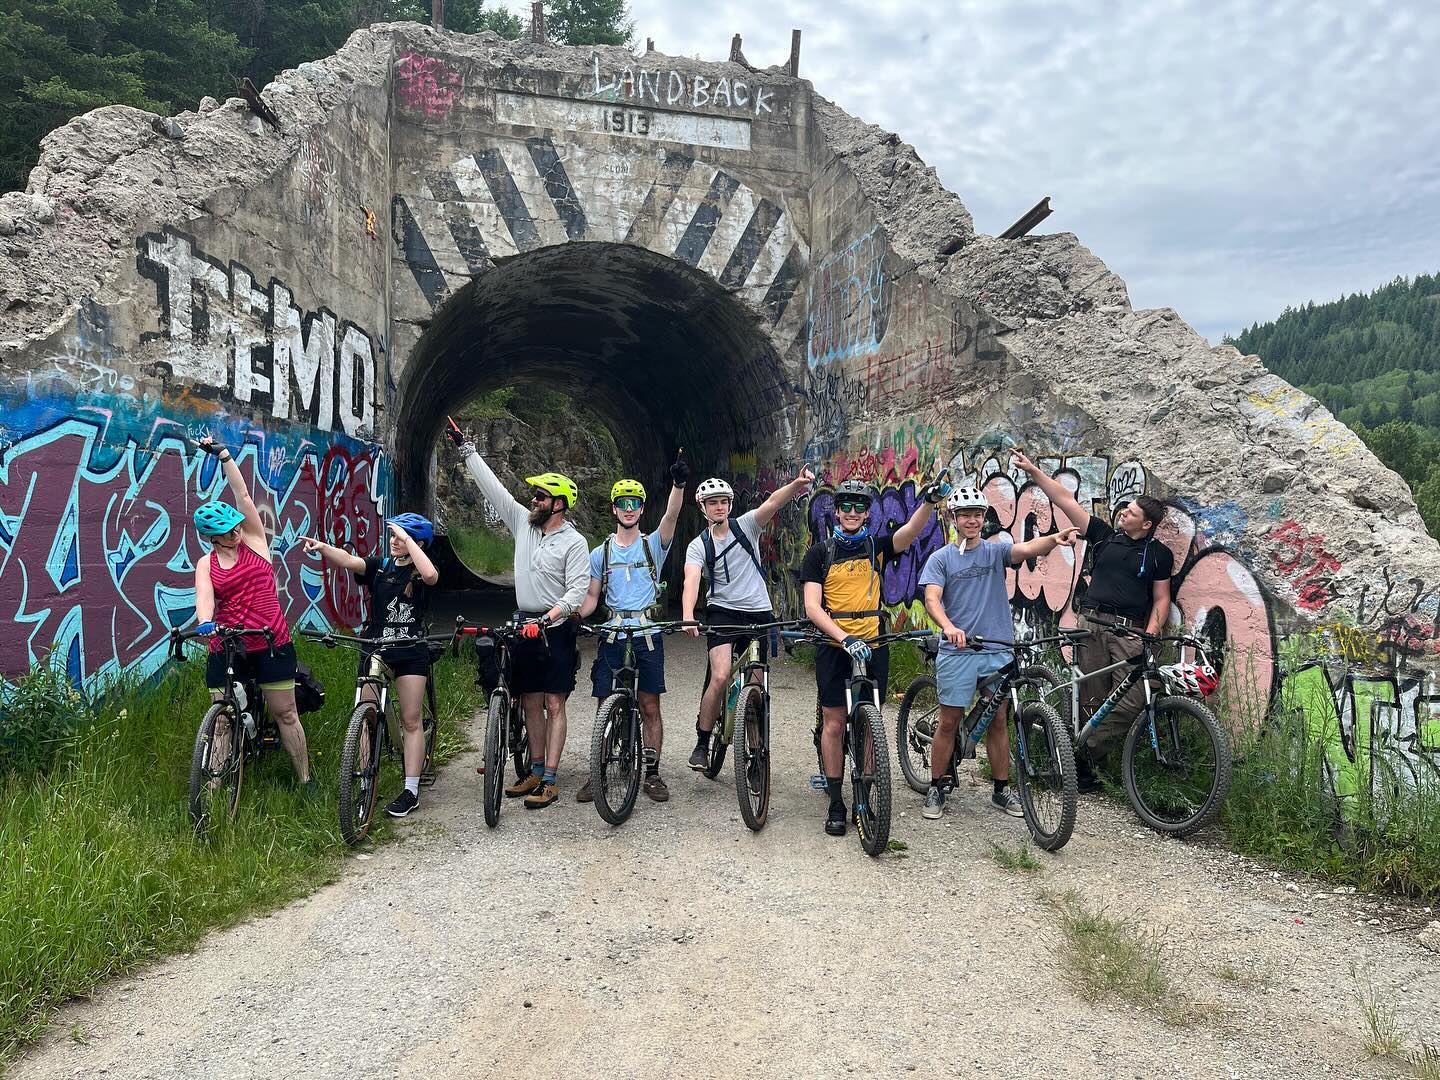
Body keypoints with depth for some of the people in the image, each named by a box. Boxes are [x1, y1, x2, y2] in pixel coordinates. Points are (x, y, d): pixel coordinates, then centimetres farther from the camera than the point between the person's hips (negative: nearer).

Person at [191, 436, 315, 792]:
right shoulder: (206, 565, 3)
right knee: (222, 721, 5)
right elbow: (204, 596, -15)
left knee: (285, 714, 5)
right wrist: (204, 622, -36)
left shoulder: (254, 540, 2)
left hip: (272, 645, -1)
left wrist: (224, 455, -12)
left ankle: (305, 780, 15)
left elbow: (242, 494, -6)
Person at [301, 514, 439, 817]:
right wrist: (322, 547, -32)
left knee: (410, 721, 2)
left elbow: (430, 575, -27)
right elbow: (348, 560, -13)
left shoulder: (420, 573, -1)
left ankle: (411, 790, 7)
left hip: (411, 652, -3)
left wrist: (406, 538, -21)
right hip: (374, 649, 3)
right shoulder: (379, 567, 6)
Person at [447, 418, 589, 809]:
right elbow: (493, 487, 8)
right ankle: (536, 772, 21)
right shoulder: (524, 523, 7)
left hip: (556, 630, -6)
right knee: (531, 702, 11)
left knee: (553, 705, -3)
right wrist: (465, 448, 6)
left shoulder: (574, 542, -9)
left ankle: (551, 781, 0)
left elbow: (578, 590, -15)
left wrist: (549, 617, -28)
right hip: (524, 627, 6)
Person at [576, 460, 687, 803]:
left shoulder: (653, 545, 4)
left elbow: (672, 516, -14)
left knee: (649, 707, 3)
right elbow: (591, 597, 11)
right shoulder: (600, 553, 10)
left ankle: (652, 774, 13)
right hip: (612, 636, 1)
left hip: (647, 636, -1)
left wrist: (679, 484, -32)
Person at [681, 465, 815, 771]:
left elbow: (772, 503, -18)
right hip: (722, 611, -1)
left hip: (758, 612, 1)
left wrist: (796, 484, -39)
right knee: (720, 676, -20)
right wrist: (687, 616, -36)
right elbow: (692, 580, -17)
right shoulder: (698, 546, 0)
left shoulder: (746, 525, 0)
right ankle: (702, 744, -3)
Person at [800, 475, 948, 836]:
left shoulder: (877, 547, 5)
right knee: (834, 722, 1)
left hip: (873, 645, 2)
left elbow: (912, 530, -15)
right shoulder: (819, 553, 0)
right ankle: (836, 802, 10)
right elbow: (813, 607, -10)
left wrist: (930, 501, -35)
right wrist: (844, 638, -24)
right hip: (834, 646, -2)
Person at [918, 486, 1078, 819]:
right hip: (957, 652, -2)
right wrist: (949, 627, -32)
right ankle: (936, 788, 16)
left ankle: (1002, 789, 22)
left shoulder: (996, 550, 6)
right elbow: (931, 599, -12)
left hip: (998, 650, 2)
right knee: (949, 722, 4)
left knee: (998, 721, 10)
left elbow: (1027, 548, -14)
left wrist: (1054, 539, -37)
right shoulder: (941, 558, 1)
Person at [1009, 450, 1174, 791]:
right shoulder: (1104, 535, 12)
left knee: (1133, 699, -16)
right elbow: (1066, 500, 8)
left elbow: (1161, 598, 10)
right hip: (1092, 624, 0)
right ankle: (1083, 769, 4)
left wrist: (1150, 634, -5)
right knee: (1092, 700, -1)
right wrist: (1033, 471, 3)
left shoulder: (1159, 553, 10)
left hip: (1130, 632, 0)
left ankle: (1083, 754, -7)